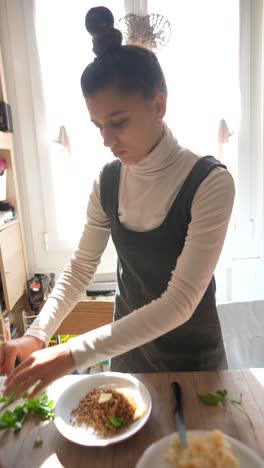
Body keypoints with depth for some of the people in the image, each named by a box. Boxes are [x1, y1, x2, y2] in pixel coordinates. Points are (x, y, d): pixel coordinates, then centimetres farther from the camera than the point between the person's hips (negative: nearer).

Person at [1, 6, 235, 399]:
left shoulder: (209, 183, -26)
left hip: (191, 355, -3)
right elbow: (80, 267, -4)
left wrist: (74, 354, -33)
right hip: (127, 345, 4)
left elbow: (181, 301, -30)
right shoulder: (108, 182, -10)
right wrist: (37, 335, -15)